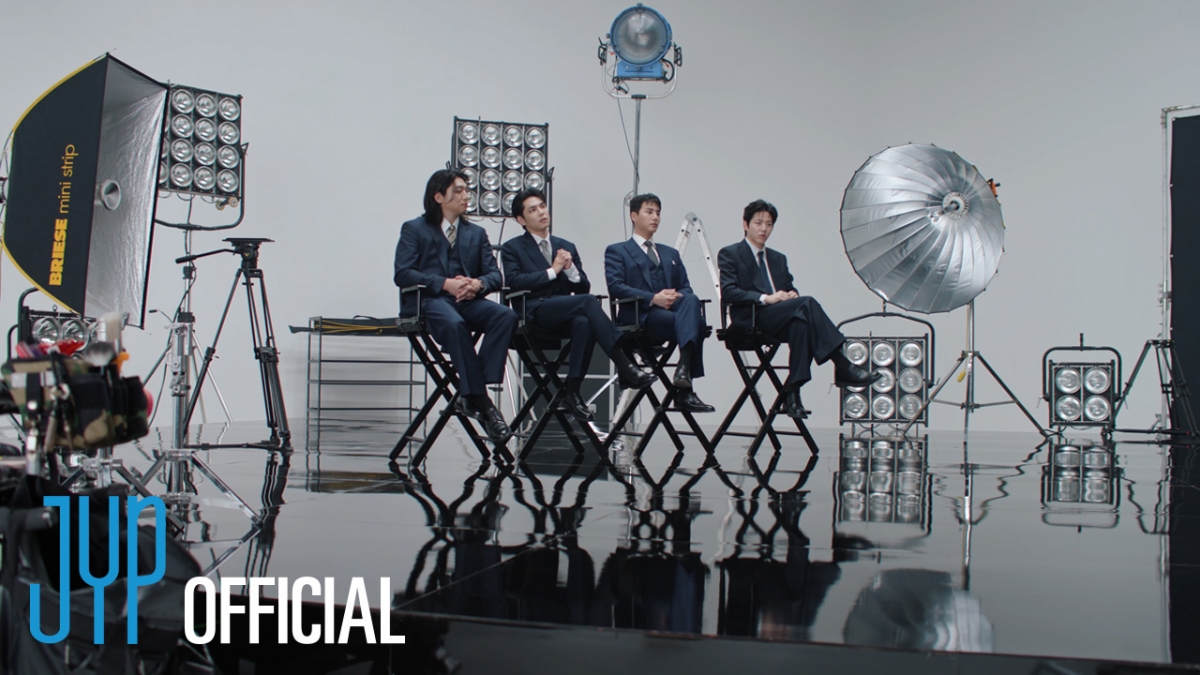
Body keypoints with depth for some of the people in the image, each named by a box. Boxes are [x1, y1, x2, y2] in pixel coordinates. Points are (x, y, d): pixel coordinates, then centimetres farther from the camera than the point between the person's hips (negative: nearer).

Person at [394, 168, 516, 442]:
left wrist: (479, 283, -11)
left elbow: (495, 275, 14)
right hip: (428, 300, -4)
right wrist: (445, 283, -14)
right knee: (454, 323, -39)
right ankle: (481, 401, -35)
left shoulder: (477, 233, 26)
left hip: (467, 300, 4)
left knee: (506, 315, -28)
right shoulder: (414, 229, 13)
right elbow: (402, 274, -1)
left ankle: (470, 395, -32)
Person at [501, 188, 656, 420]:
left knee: (584, 322, -35)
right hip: (536, 311, -4)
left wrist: (570, 269, -3)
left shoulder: (566, 247, 24)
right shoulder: (512, 248, 12)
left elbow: (584, 287, 17)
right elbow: (514, 281, -8)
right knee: (588, 302, -31)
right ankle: (624, 367, -35)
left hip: (565, 313, 4)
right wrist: (552, 271, -9)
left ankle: (573, 392, -26)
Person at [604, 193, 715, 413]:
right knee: (695, 322, -32)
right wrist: (653, 298, -18)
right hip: (640, 315, -5)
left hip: (673, 308, 5)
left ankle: (684, 370, -43)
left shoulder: (671, 254, 31)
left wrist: (679, 296, -7)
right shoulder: (617, 251, 13)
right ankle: (685, 389, -33)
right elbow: (616, 287, -4)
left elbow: (686, 288, 20)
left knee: (691, 300, -33)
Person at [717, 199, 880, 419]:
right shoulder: (729, 254, 8)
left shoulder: (778, 258, 28)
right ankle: (843, 367, -31)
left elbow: (790, 289, 22)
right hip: (751, 319, -6)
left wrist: (792, 294, -5)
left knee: (801, 323, -34)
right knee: (807, 303, -29)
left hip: (779, 318, 6)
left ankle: (792, 392, -35)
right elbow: (727, 292, -7)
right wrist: (765, 298, -19)